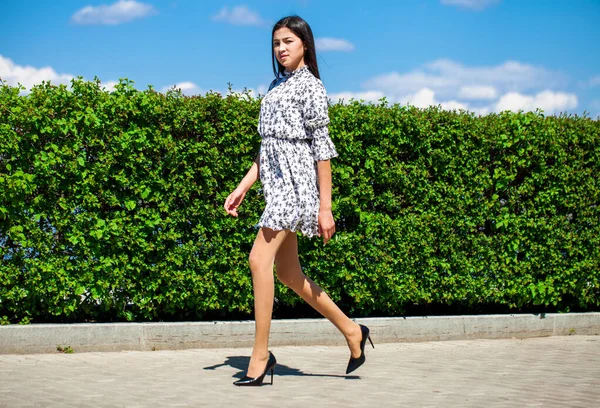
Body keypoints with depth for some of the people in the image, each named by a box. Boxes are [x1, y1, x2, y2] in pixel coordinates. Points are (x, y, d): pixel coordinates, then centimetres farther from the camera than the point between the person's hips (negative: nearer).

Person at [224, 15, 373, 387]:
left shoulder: (310, 86, -6)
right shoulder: (277, 87, 17)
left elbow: (322, 149, -10)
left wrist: (326, 207, -14)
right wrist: (243, 188, 13)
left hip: (297, 180, -9)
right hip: (276, 182, 9)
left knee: (260, 258, -16)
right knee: (288, 273, 9)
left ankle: (261, 354, -12)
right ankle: (352, 331, 22)